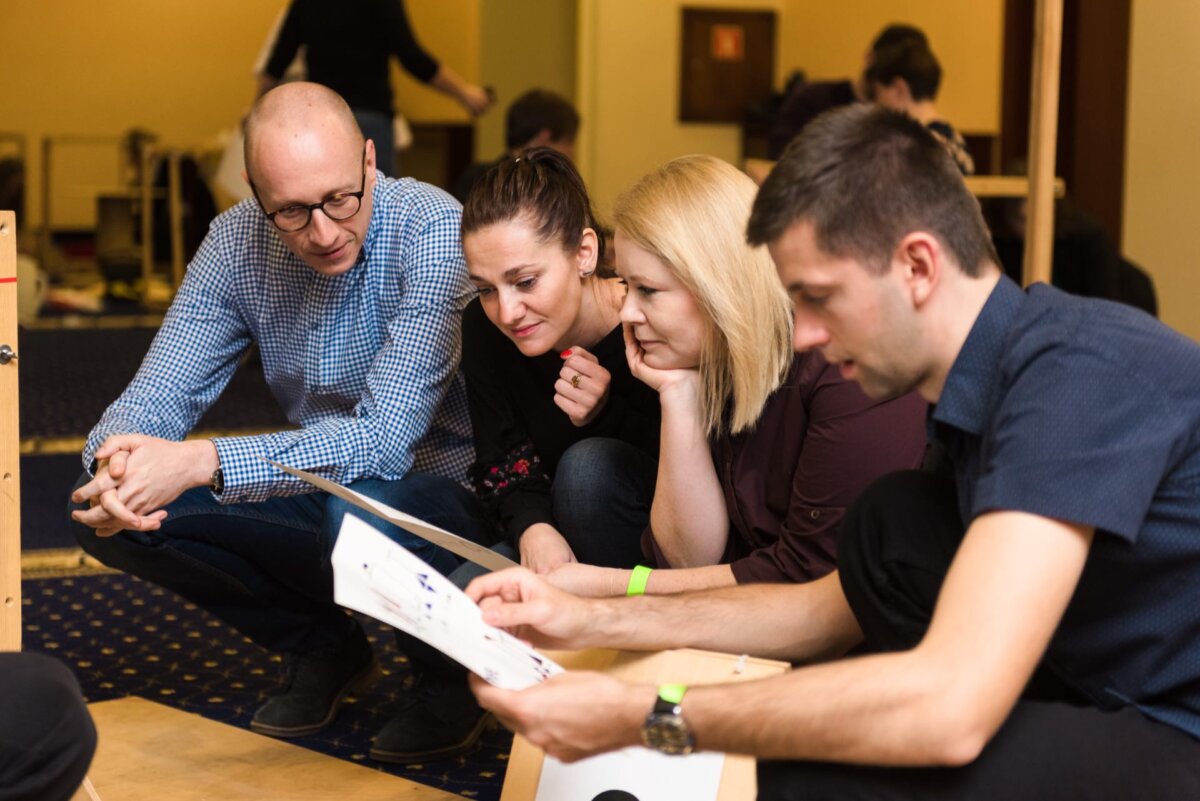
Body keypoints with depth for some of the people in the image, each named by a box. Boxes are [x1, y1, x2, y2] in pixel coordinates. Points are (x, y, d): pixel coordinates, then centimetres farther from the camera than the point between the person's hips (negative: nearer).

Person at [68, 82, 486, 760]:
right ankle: (326, 649, 9)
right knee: (109, 515, -9)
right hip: (322, 493, 6)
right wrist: (116, 458, -30)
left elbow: (386, 438, -32)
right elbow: (163, 392, -5)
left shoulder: (438, 234, -25)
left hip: (445, 498, -5)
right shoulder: (237, 242, -6)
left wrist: (203, 463, -40)